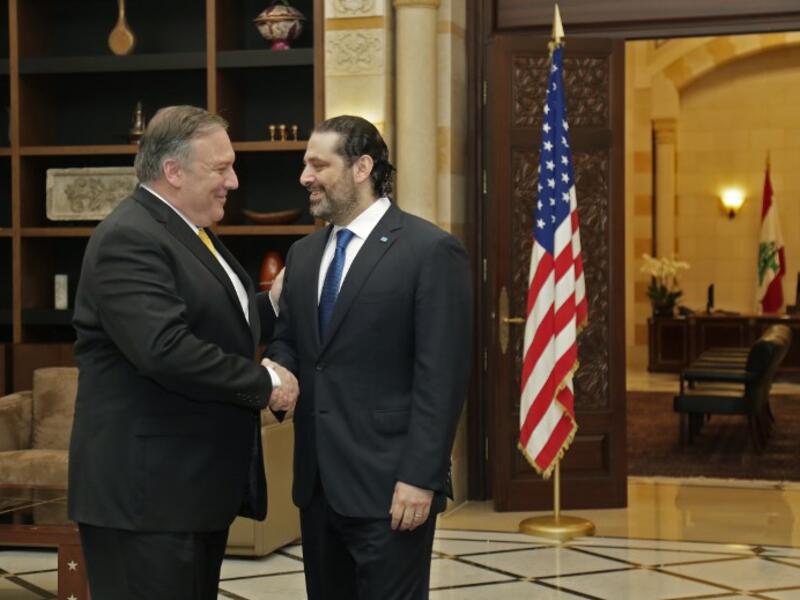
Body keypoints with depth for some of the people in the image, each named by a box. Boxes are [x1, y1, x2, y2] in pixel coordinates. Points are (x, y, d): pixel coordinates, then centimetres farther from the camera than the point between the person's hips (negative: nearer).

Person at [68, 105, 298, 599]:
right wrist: (264, 384, -18)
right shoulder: (129, 239, -17)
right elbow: (165, 349, -28)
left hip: (200, 484, 10)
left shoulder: (191, 233, 15)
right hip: (145, 491, -10)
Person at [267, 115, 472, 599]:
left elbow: (442, 376, -13)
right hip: (318, 483, 7)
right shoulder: (304, 254, 14)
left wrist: (420, 477, -18)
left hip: (389, 485, -7)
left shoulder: (431, 250, -9)